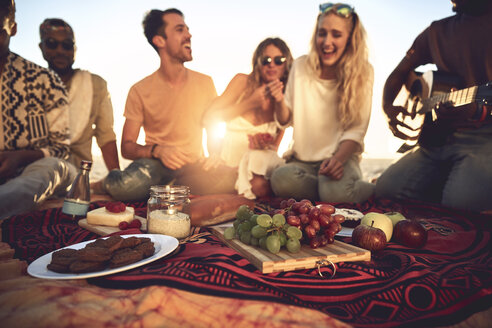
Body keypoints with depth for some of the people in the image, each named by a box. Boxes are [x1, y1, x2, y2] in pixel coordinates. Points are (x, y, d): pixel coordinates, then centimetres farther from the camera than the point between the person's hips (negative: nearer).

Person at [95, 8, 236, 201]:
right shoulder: (140, 91, -3)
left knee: (230, 180, -27)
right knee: (129, 186, -38)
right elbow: (127, 147, -2)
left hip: (194, 165, 4)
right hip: (156, 164, -4)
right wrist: (157, 150, -22)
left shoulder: (205, 83, 5)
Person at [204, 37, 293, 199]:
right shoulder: (243, 82, -2)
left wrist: (265, 144, -19)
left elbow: (275, 147, 7)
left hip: (261, 157, 1)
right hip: (230, 161, 0)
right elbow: (209, 117, -6)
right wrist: (250, 103, -13)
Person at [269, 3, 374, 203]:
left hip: (342, 156, -2)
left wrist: (338, 159, -25)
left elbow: (356, 129, -7)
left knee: (336, 193, -34)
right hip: (302, 159, 3)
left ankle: (374, 189, -1)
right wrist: (279, 102, -15)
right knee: (281, 179, -31)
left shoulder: (362, 72, -3)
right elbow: (286, 120, 7)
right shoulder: (301, 66, 2)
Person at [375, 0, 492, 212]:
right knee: (386, 188, -12)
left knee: (461, 202, -30)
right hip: (436, 138, 5)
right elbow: (398, 74, 19)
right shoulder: (436, 32, 15)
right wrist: (387, 107, 0)